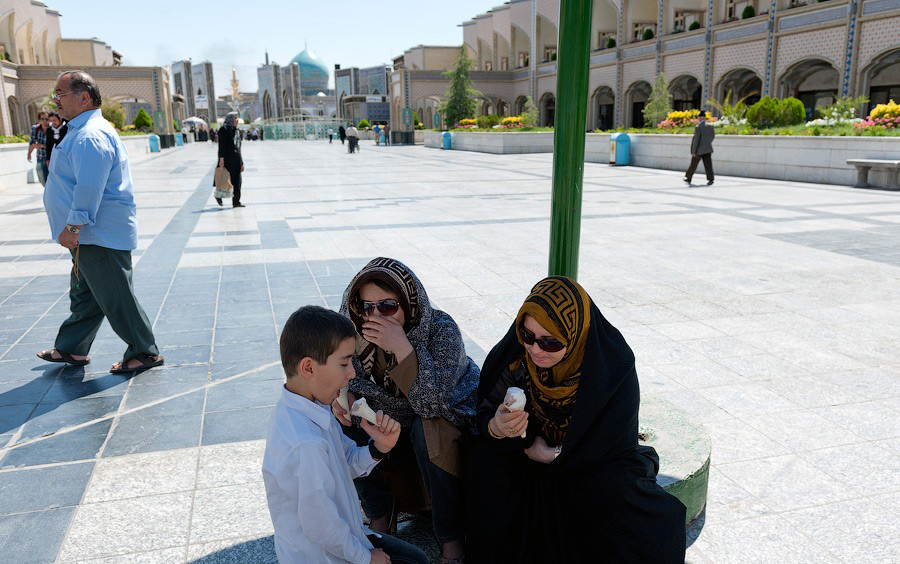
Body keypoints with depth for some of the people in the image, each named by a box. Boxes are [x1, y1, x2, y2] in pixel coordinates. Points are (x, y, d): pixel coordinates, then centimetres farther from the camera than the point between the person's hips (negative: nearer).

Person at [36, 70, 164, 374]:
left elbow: (89, 189, -27)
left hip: (100, 237, -11)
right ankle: (72, 349, 34)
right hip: (90, 235, 11)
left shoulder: (90, 136, -21)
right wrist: (75, 229, 23)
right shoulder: (82, 131, 16)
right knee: (82, 295, 20)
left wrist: (73, 227, -24)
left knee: (117, 299, -2)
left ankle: (144, 352, 10)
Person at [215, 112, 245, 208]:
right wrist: (221, 158, -22)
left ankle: (236, 201, 7)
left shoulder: (237, 131, 17)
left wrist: (241, 162, 16)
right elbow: (221, 145, -13)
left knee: (237, 181, 4)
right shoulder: (224, 129, -5)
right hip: (227, 158, -7)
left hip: (236, 158, 7)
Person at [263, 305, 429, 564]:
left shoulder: (311, 408, -7)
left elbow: (348, 463, 3)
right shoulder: (307, 444, -36)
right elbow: (320, 528, -27)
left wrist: (379, 447, -18)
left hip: (342, 535, 8)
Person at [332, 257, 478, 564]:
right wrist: (346, 395, -23)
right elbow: (351, 377, 1)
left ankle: (451, 538, -15)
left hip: (451, 412, -4)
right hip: (392, 420, 5)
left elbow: (432, 403, -37)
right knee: (343, 425, -19)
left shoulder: (441, 329, -28)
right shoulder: (356, 330, -15)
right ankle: (381, 513, 4)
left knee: (428, 431, -36)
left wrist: (402, 347, -46)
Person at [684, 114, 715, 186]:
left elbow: (696, 140, -17)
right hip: (708, 149, 5)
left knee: (693, 165, 10)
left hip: (699, 150, -5)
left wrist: (693, 151, -13)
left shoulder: (698, 127, -14)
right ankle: (710, 179, -10)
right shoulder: (710, 126, 5)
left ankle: (688, 178, 23)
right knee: (708, 165, 1)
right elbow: (713, 136, 18)